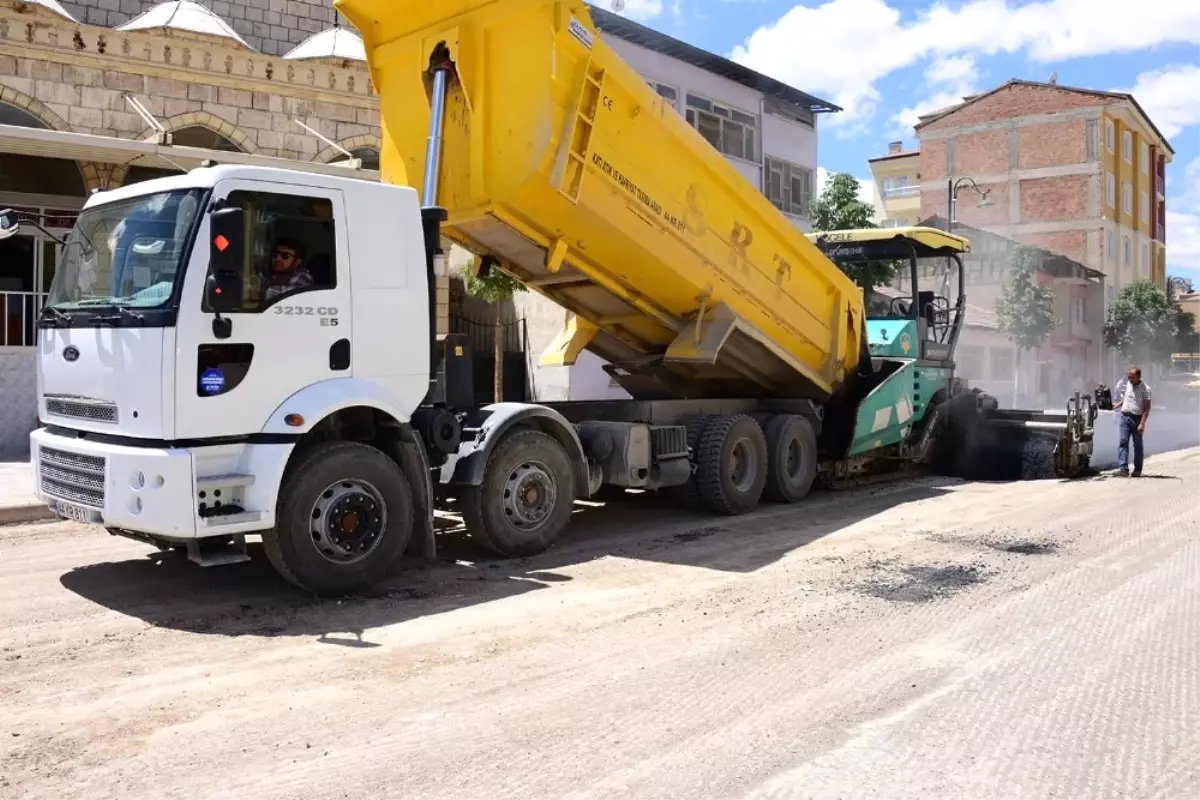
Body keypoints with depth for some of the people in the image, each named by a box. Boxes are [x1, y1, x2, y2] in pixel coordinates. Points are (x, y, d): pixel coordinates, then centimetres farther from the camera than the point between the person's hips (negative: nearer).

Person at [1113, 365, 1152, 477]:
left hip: (1137, 418, -4)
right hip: (1125, 416, 4)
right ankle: (1123, 468, -15)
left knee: (1137, 444, 6)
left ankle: (1137, 470, 16)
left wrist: (1142, 423, -19)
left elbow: (1147, 408, -13)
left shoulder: (1145, 389, -10)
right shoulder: (1128, 384, 7)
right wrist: (1118, 404, 29)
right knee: (1123, 442, -8)